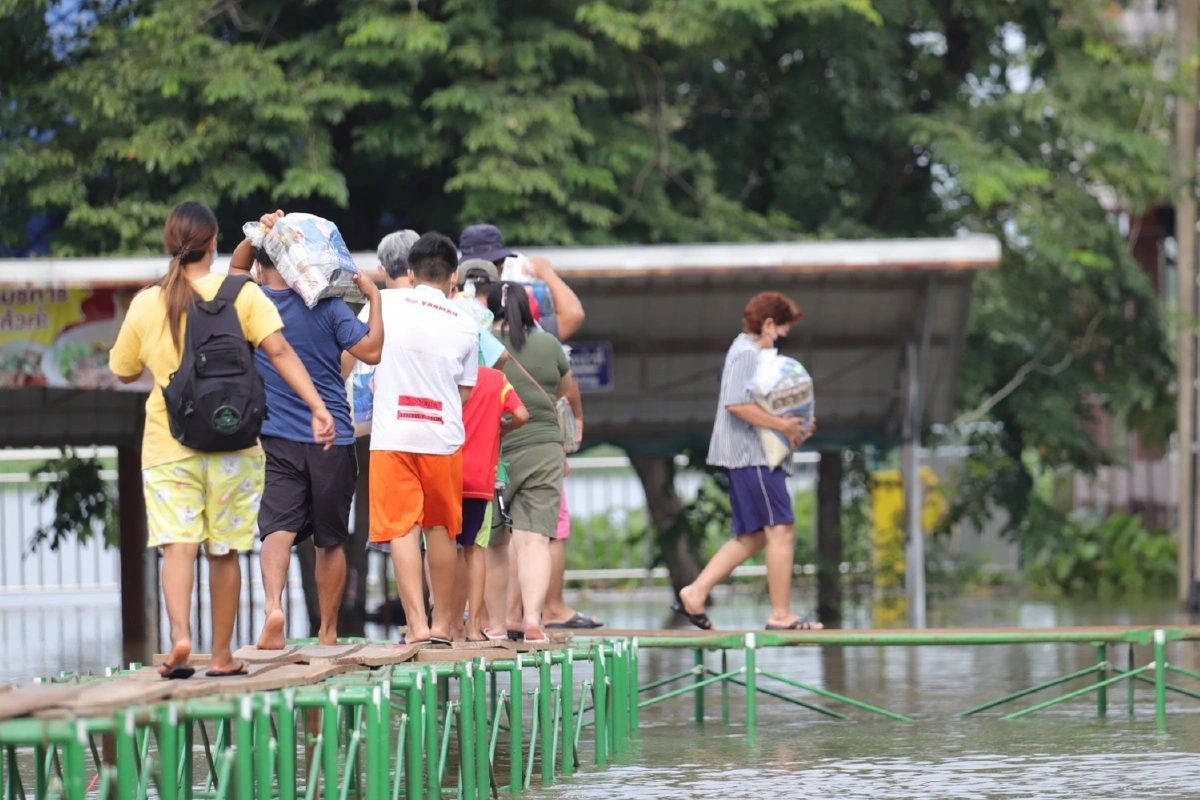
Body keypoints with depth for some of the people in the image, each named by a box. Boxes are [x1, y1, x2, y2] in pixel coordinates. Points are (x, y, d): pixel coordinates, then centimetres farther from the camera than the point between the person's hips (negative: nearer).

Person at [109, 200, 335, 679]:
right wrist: (317, 406, -16)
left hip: (167, 445, 0)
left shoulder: (146, 304, 2)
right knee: (224, 550, 9)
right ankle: (222, 654, 14)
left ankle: (180, 635, -29)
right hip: (231, 442, 0)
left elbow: (124, 372, 14)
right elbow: (279, 352, -13)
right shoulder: (241, 294, -3)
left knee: (177, 544, -7)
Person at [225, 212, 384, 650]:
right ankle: (328, 634, 19)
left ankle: (273, 605, -33)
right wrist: (373, 296, 0)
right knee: (330, 540, 11)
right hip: (331, 439, 0)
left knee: (278, 528, -8)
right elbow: (371, 351, -8)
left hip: (277, 440, 0)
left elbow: (237, 266, 21)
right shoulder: (327, 306, -6)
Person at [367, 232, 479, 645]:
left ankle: (417, 624, -13)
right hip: (444, 438, 2)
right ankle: (442, 623, 20)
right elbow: (466, 392, 11)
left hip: (392, 435, -2)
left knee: (402, 529, -3)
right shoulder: (466, 325, 4)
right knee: (441, 529, 14)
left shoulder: (385, 303, 1)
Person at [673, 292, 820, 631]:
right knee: (781, 529, -10)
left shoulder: (750, 353, 22)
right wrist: (782, 425, -19)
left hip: (752, 456, 11)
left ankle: (695, 593, 7)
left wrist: (792, 426, 15)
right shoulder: (747, 354, -11)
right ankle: (781, 615, -10)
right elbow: (736, 403, -24)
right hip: (751, 454, -11)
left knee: (751, 537, 11)